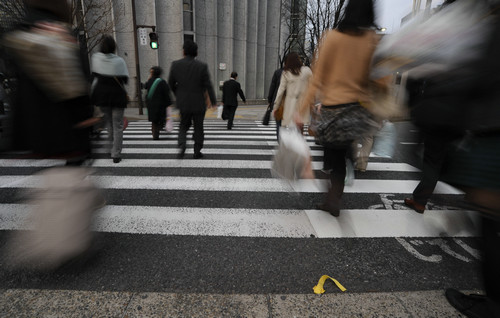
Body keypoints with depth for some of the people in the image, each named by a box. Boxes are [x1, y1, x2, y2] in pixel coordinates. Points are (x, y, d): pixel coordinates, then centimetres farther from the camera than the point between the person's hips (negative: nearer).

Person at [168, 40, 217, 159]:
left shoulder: (175, 64, -4)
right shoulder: (202, 66, -11)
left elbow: (171, 84, 3)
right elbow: (208, 86, -10)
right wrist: (213, 101, 0)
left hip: (183, 103, 2)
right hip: (198, 103, -2)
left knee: (184, 125, 19)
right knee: (198, 127, 13)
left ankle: (181, 145, -4)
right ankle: (197, 152, 20)